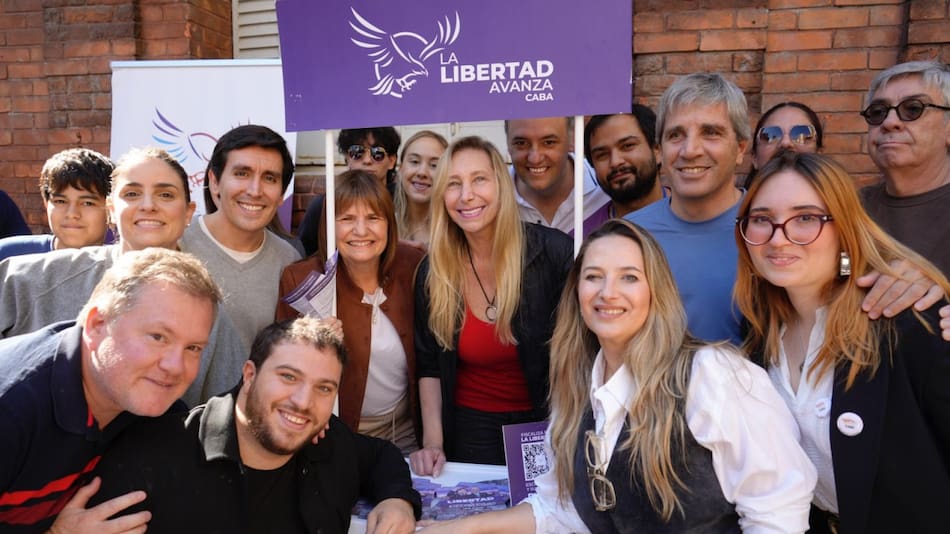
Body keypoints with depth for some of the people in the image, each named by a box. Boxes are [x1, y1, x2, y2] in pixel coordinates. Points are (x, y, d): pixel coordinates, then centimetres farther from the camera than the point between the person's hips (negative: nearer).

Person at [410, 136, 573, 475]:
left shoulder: (554, 251, -17)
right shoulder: (433, 272, -8)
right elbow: (429, 366, 1)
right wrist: (432, 442, -7)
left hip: (547, 423, -1)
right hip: (471, 427, 2)